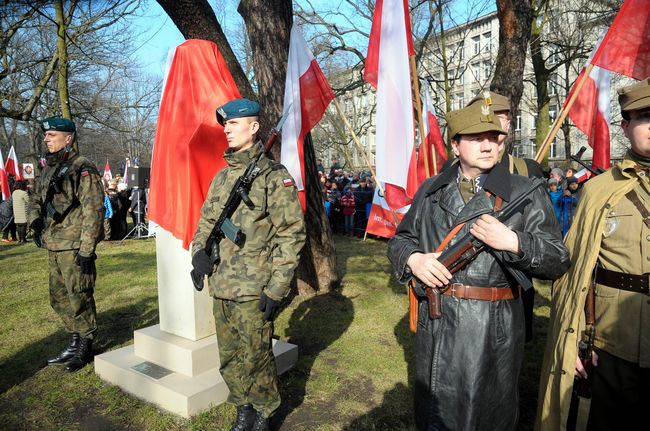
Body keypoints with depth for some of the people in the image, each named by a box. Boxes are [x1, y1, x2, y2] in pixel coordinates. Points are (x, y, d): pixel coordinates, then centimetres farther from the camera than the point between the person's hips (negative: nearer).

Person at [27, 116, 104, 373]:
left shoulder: (82, 169, -12)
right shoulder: (48, 169, 15)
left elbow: (94, 210, -18)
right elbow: (35, 200, 26)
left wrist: (87, 249, -21)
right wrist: (35, 221, 3)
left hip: (74, 248, -9)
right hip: (53, 247, 9)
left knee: (79, 299, 0)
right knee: (59, 299, 17)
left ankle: (85, 349, 16)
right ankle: (75, 344, 32)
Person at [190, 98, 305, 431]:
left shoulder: (274, 176, -9)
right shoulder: (221, 177, 11)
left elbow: (291, 234, -12)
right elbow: (206, 220, 20)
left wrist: (276, 288, -15)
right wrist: (199, 251, -2)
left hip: (253, 291, -6)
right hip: (220, 288, 7)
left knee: (255, 357, 6)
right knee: (229, 359, 17)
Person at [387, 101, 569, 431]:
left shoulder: (526, 194, -3)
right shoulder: (430, 191, 6)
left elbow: (558, 261, -5)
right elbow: (401, 239, 11)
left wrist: (513, 242, -22)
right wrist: (413, 259, -10)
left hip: (493, 330, -2)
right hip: (434, 326, 3)